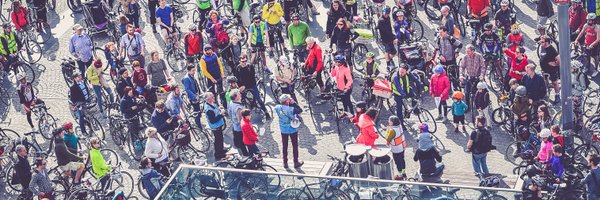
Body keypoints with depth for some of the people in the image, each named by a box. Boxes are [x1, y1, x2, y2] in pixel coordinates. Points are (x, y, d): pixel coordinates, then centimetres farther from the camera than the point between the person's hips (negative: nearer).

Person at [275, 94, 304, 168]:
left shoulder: (277, 108, -16)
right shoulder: (291, 109, -28)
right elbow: (300, 110, -12)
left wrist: (290, 103, -5)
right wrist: (294, 103, -11)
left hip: (283, 130, 3)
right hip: (292, 130, -3)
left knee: (284, 146, 17)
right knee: (295, 145, 14)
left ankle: (285, 163, 26)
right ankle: (296, 162, 25)